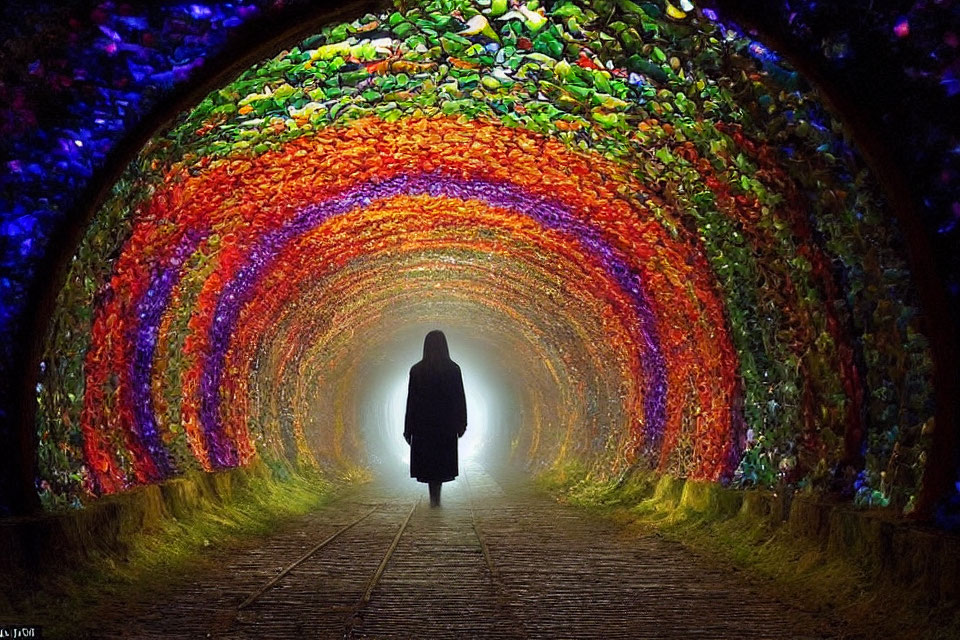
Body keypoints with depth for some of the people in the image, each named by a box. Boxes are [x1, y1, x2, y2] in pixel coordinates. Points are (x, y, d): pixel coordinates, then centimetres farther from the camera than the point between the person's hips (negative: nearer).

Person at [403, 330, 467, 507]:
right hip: (446, 424, 0)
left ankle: (434, 497, 5)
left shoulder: (416, 370, -6)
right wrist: (461, 424, 6)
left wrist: (408, 429, 2)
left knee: (427, 460, 10)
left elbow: (411, 400, -4)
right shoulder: (453, 369, -6)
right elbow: (460, 398, -3)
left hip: (423, 425, 0)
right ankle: (436, 497, 2)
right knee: (443, 461, 11)